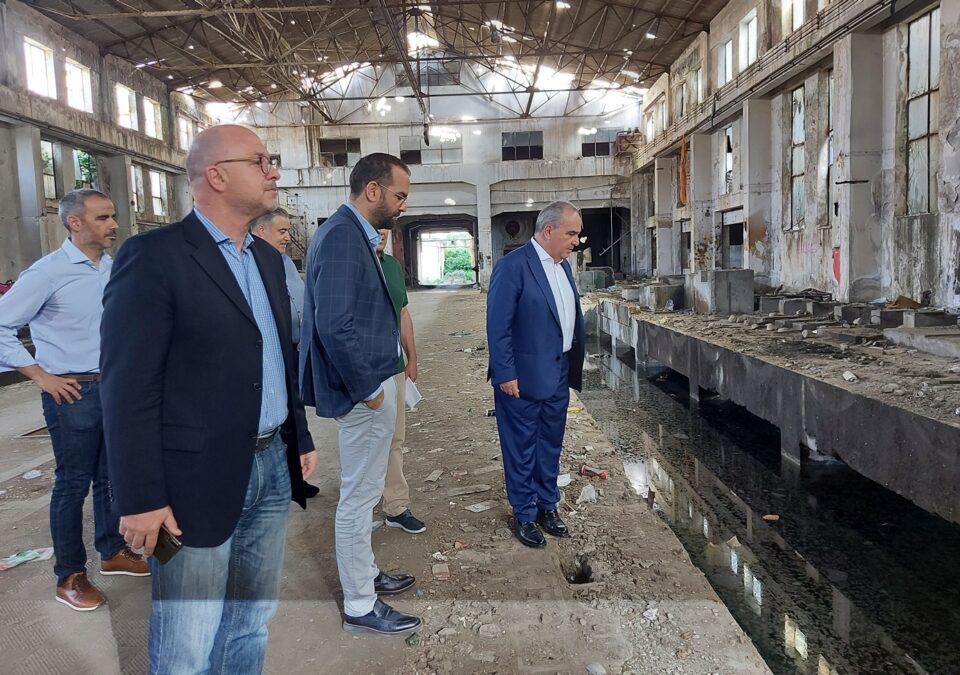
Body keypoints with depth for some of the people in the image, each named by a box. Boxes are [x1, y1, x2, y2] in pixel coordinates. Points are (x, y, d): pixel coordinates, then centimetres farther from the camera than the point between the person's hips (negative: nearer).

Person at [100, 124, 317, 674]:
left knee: (251, 628, 20)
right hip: (199, 479, -7)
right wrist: (142, 499, -16)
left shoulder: (268, 258, 12)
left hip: (272, 467, 7)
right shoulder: (155, 255, -12)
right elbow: (129, 387, -15)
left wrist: (302, 439, 17)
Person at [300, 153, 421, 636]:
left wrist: (374, 381, 13)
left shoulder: (354, 234, 10)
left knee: (363, 493, 22)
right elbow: (334, 326, -27)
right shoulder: (342, 236, -21)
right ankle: (360, 608, 19)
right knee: (359, 498, 4)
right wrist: (366, 388, -18)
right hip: (365, 388, -10)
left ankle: (364, 574, 40)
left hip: (371, 382, 10)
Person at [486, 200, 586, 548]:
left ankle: (547, 505, 34)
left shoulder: (563, 265, 9)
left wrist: (573, 368, 11)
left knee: (550, 444, 19)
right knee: (522, 448, 7)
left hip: (557, 376, 8)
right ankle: (524, 515, 22)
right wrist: (505, 374, -18)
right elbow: (498, 326, -17)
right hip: (523, 377, -8)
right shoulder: (513, 265, -16)